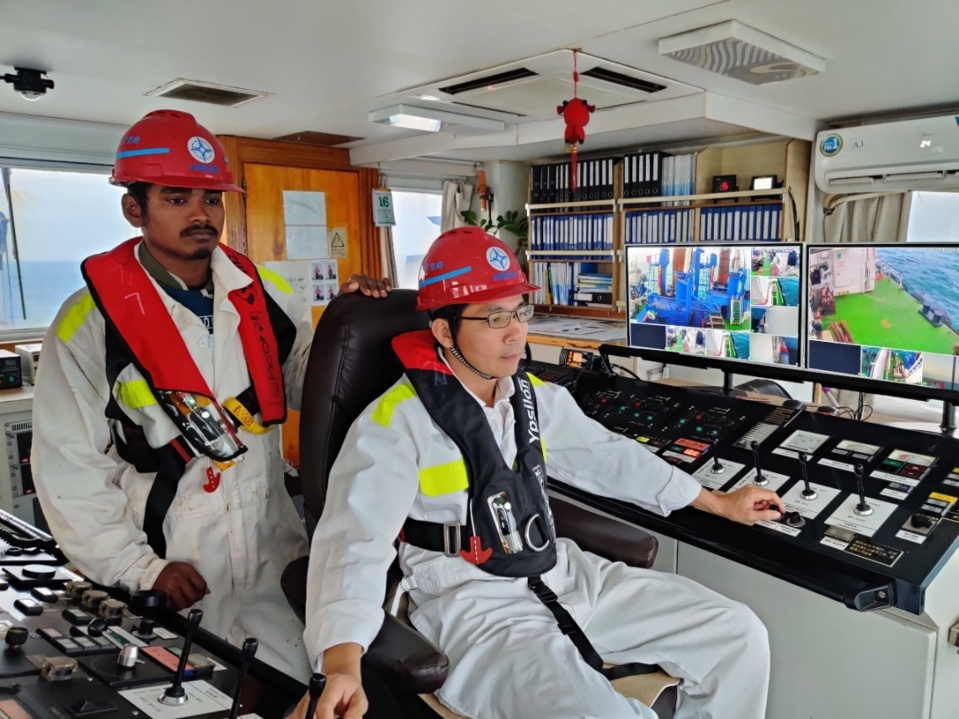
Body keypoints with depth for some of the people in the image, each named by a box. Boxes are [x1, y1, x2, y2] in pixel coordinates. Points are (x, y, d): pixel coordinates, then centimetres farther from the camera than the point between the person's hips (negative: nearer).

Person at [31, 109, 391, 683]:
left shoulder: (263, 293, 2)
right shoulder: (91, 321, -9)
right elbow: (69, 469, -6)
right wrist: (141, 569, -11)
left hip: (277, 556, 4)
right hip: (175, 580, -3)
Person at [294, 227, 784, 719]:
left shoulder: (536, 398, 8)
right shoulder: (394, 423, -13)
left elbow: (610, 457, 17)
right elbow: (355, 541, -22)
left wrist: (720, 504, 22)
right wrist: (341, 668, -38)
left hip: (565, 576, 7)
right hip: (471, 607, -6)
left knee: (739, 635, 2)